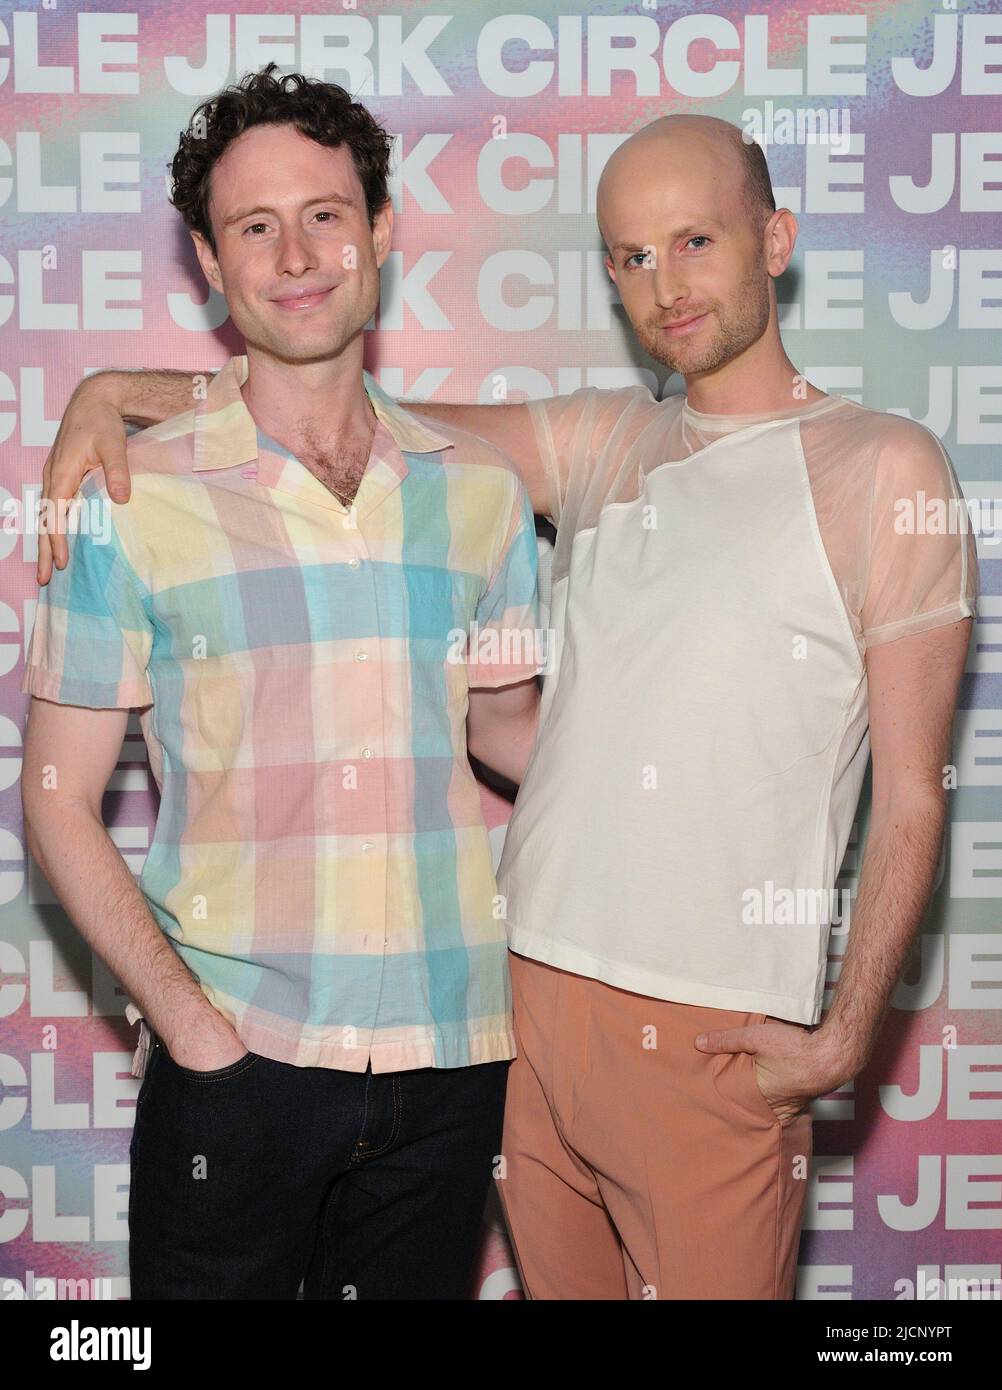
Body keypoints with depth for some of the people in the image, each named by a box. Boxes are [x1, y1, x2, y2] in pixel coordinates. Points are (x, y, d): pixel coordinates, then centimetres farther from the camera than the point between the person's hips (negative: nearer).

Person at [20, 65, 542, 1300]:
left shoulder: (476, 486, 5)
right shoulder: (135, 499, -4)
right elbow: (57, 802, -2)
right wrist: (188, 1020, -11)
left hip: (450, 1058, 3)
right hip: (238, 1060, -3)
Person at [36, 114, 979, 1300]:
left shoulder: (884, 469, -2)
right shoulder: (597, 442, 12)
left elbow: (911, 793, -5)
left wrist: (846, 1036, -12)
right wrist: (118, 391, 4)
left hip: (719, 1029, -4)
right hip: (533, 983, 5)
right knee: (558, 1284, 14)